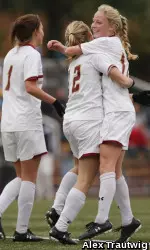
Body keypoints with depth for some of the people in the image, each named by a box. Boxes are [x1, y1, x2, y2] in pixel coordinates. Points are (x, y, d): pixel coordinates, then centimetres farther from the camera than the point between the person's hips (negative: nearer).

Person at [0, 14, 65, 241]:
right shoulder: (32, 54, -8)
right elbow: (30, 87, -21)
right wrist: (55, 102, -22)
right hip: (27, 122, -8)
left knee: (21, 177, 15)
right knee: (29, 178, -1)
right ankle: (22, 230, -1)